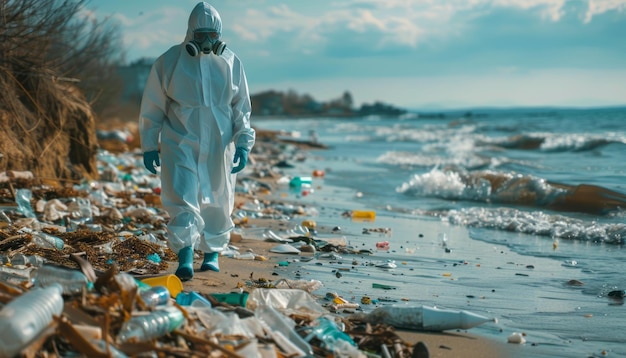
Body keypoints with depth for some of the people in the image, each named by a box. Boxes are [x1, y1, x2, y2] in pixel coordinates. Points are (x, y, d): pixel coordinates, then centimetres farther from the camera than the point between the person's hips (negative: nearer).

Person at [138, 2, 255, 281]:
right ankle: (185, 258, -16)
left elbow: (241, 109, 8)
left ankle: (212, 253, 27)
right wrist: (149, 146, 4)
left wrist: (243, 143, -1)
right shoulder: (169, 61, -3)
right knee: (183, 200, -14)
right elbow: (152, 108, 4)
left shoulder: (231, 62, 2)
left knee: (217, 203, 11)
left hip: (219, 148, 2)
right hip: (180, 143, -2)